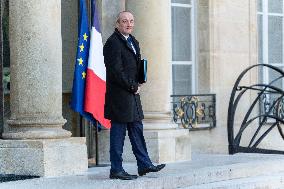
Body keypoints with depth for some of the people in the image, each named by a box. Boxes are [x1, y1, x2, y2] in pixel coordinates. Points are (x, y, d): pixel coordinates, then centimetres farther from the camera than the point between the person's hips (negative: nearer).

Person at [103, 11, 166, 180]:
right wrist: (132, 87, -12)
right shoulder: (113, 43, -13)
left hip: (133, 92, 9)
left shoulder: (133, 41, 16)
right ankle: (116, 170, 1)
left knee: (137, 128, 12)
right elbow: (116, 71, -18)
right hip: (119, 95, -9)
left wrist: (138, 83, 5)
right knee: (118, 131, -4)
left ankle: (144, 165, 17)